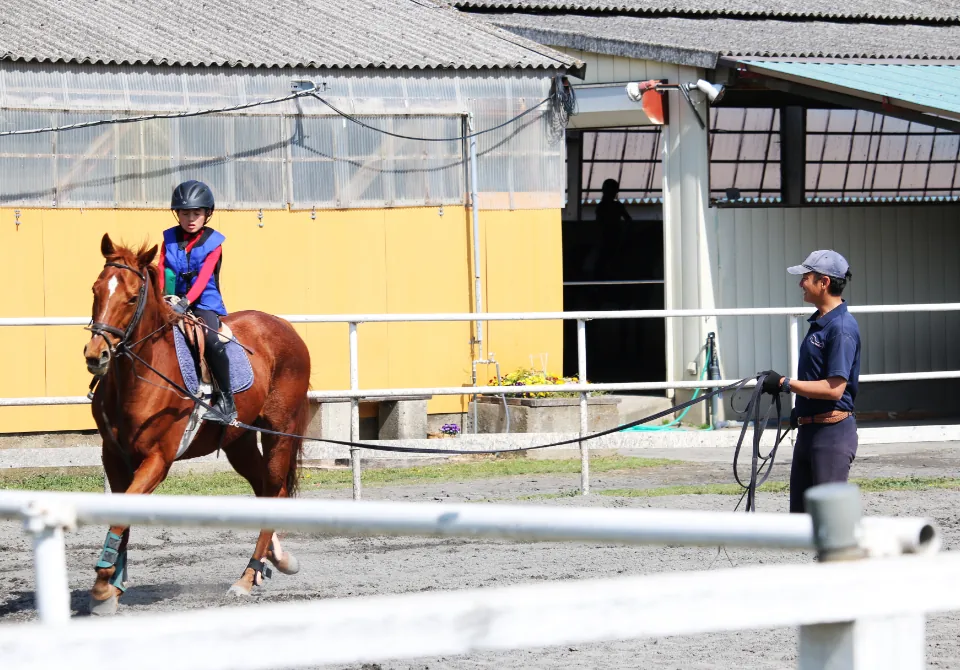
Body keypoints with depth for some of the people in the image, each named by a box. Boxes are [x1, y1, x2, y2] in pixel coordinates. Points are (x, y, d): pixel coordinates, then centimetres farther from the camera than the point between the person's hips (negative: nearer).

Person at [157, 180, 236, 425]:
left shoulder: (213, 243, -2)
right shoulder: (170, 239, 9)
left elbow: (203, 278, -14)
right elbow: (160, 273, 3)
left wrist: (186, 302, -29)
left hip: (203, 303, -4)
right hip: (173, 303, 4)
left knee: (211, 340, -31)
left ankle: (226, 400, -21)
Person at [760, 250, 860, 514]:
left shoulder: (842, 327, -17)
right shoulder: (819, 322, 14)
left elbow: (835, 389, -23)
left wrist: (784, 383, -20)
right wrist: (800, 410, 18)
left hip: (832, 432, -10)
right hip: (809, 430, 10)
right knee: (801, 512, 13)